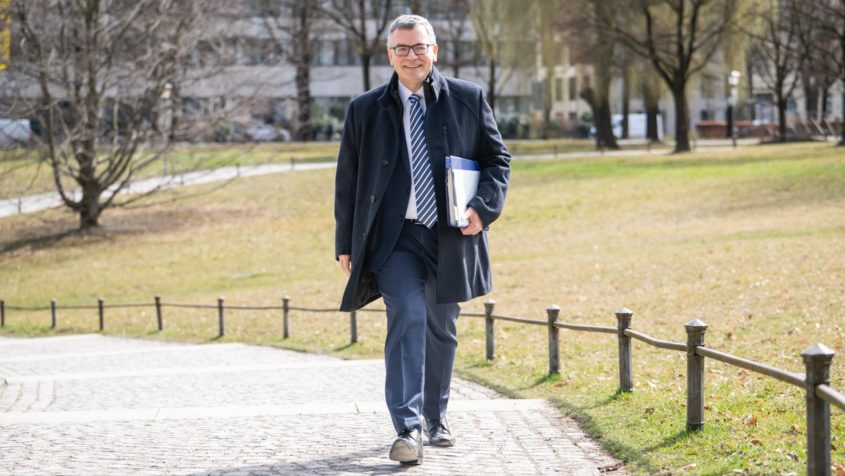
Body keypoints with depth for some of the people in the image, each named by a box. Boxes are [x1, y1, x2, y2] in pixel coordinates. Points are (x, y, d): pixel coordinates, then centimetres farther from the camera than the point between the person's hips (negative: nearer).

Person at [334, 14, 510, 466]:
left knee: (441, 330, 14)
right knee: (407, 315, -21)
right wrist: (346, 244, 4)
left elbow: (497, 159, 8)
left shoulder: (467, 99, 3)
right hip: (393, 237, -2)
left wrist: (484, 207, -9)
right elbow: (347, 180, 7)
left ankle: (435, 417, 34)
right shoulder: (365, 110, 4)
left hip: (450, 236, 2)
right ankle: (408, 429, -24)